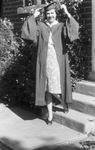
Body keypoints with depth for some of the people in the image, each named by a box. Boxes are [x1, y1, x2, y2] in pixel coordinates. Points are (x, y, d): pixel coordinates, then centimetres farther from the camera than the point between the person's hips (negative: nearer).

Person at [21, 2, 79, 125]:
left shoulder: (62, 27, 7)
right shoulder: (40, 26, 10)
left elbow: (74, 28, -11)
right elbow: (27, 31, -3)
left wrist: (67, 14, -17)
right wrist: (34, 16, -4)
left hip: (58, 61, -1)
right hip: (45, 61, 1)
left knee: (59, 85, 3)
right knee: (47, 87, 4)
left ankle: (65, 104, 33)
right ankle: (50, 113, 14)